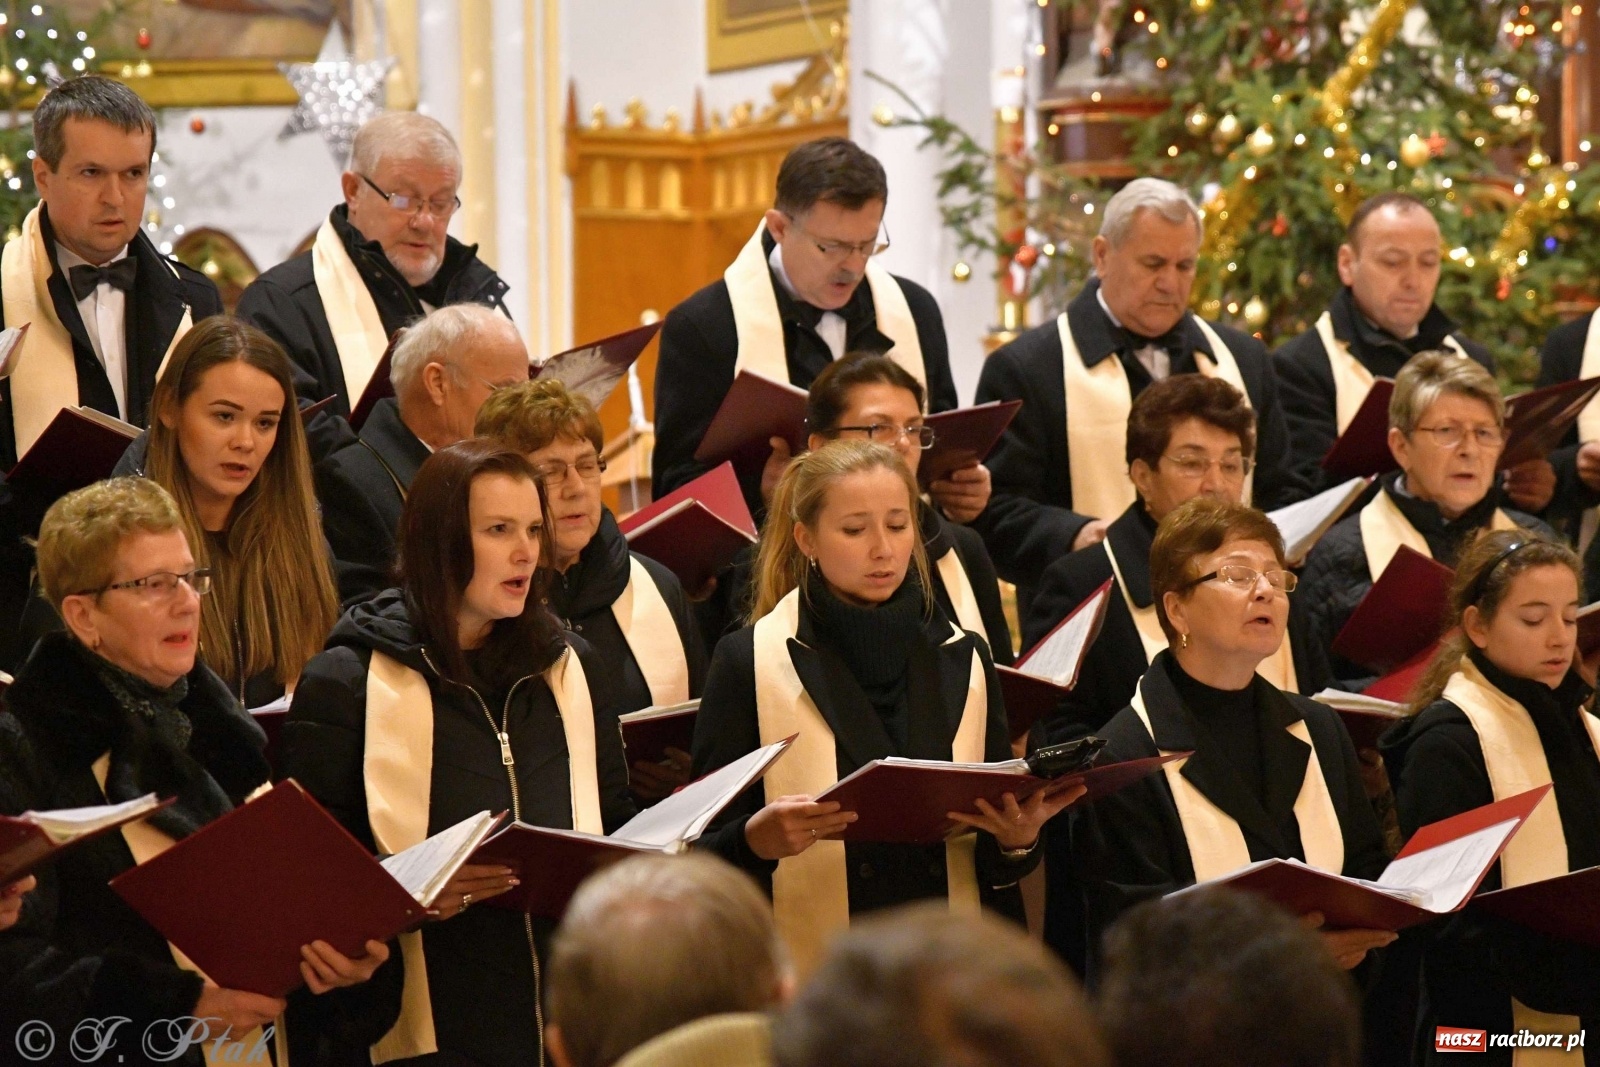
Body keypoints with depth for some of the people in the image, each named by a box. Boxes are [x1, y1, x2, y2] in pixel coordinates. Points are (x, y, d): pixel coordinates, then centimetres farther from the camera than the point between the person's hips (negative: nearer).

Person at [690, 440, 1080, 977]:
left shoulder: (964, 660, 10)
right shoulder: (749, 663, -1)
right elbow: (705, 851, -3)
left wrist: (1018, 841, -10)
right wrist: (756, 840, -24)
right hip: (808, 969, -4)